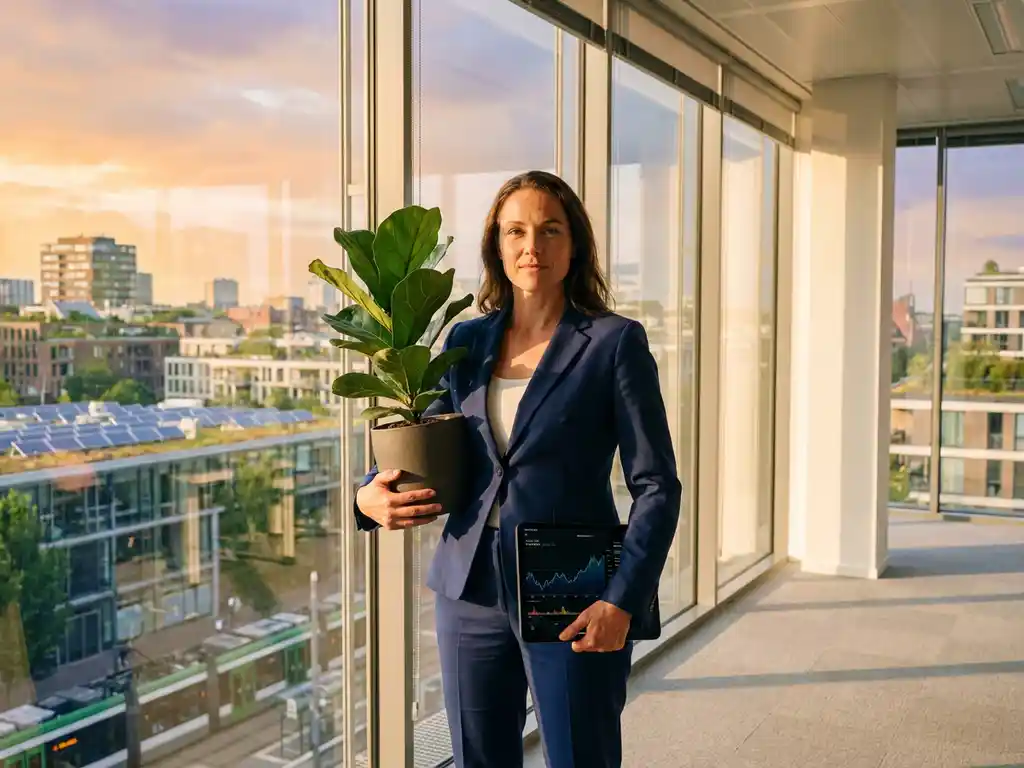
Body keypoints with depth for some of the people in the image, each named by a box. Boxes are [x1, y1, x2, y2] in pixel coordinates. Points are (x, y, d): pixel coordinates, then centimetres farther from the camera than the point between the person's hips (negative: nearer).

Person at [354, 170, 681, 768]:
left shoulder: (615, 341, -5)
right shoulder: (467, 342, 7)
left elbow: (656, 485, -7)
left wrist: (623, 601, -16)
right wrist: (370, 496, -5)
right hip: (471, 592, 4)